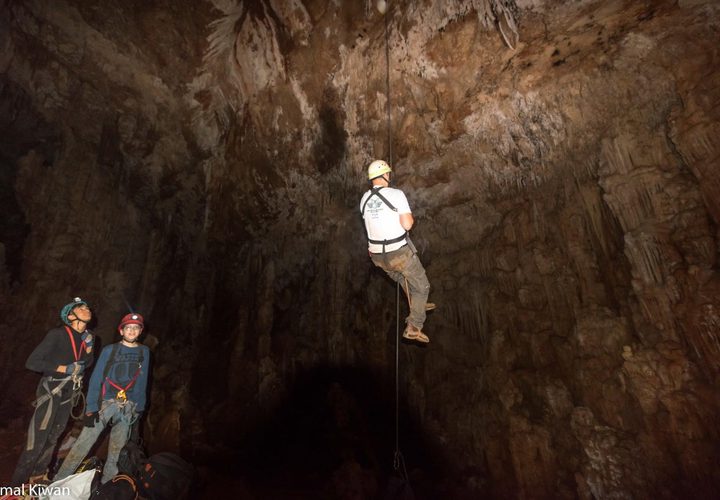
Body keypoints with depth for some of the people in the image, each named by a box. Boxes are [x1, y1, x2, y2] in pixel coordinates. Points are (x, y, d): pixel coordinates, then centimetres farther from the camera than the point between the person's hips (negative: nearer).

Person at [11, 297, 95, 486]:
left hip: (68, 394, 7)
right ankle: (18, 485, 14)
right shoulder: (58, 334, -19)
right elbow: (31, 362, -18)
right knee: (37, 440, -3)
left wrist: (89, 347, -7)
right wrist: (64, 369, -20)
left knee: (53, 437, 18)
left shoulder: (85, 336, 2)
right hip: (51, 392, -7)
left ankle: (38, 475, 34)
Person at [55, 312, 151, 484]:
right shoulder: (109, 350, -3)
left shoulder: (144, 352, 4)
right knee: (83, 443, -8)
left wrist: (139, 408, 6)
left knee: (117, 449, 11)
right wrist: (91, 408, -11)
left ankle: (106, 483, 28)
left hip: (129, 408, 2)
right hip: (106, 403, -2)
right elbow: (96, 379, -5)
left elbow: (142, 383, 7)